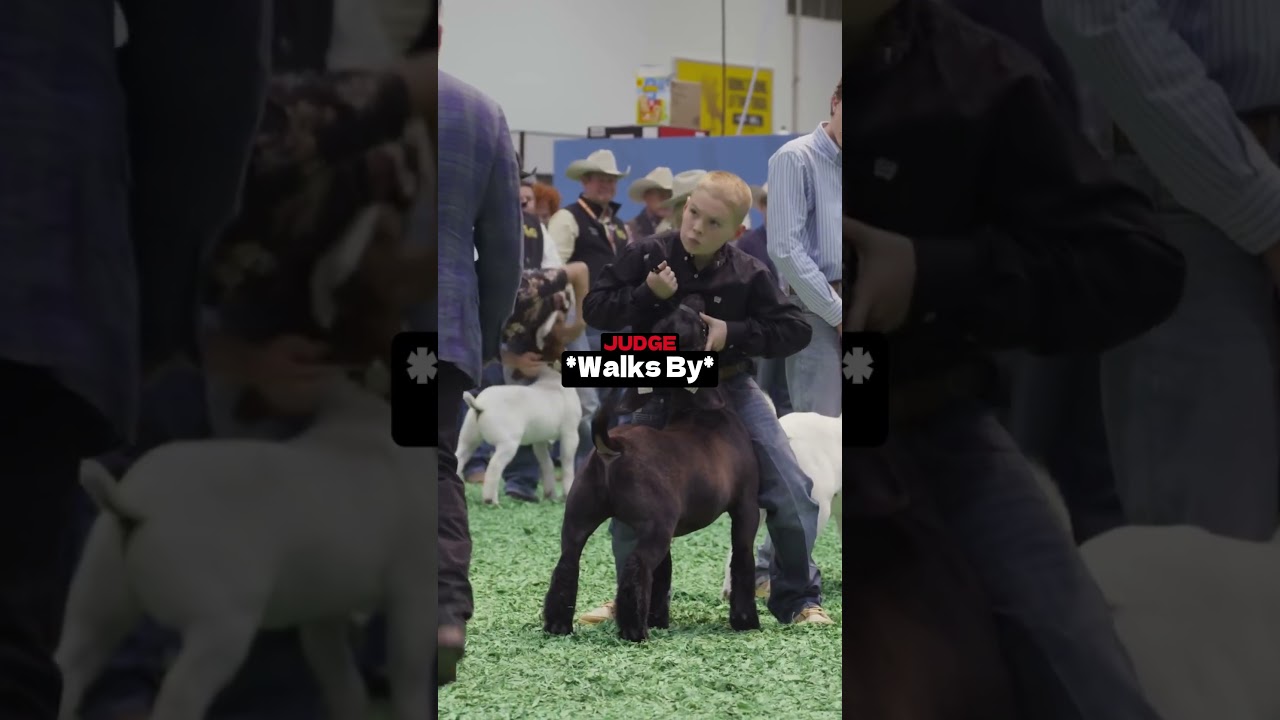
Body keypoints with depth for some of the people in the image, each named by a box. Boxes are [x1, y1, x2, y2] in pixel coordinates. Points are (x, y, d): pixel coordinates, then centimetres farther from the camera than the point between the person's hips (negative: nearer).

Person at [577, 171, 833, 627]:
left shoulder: (748, 275, -11)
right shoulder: (647, 256, -11)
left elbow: (795, 330, -9)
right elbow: (595, 308, -10)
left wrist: (733, 333, -21)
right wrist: (647, 294, -26)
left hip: (732, 389, 0)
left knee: (792, 490, -8)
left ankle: (798, 598, 9)